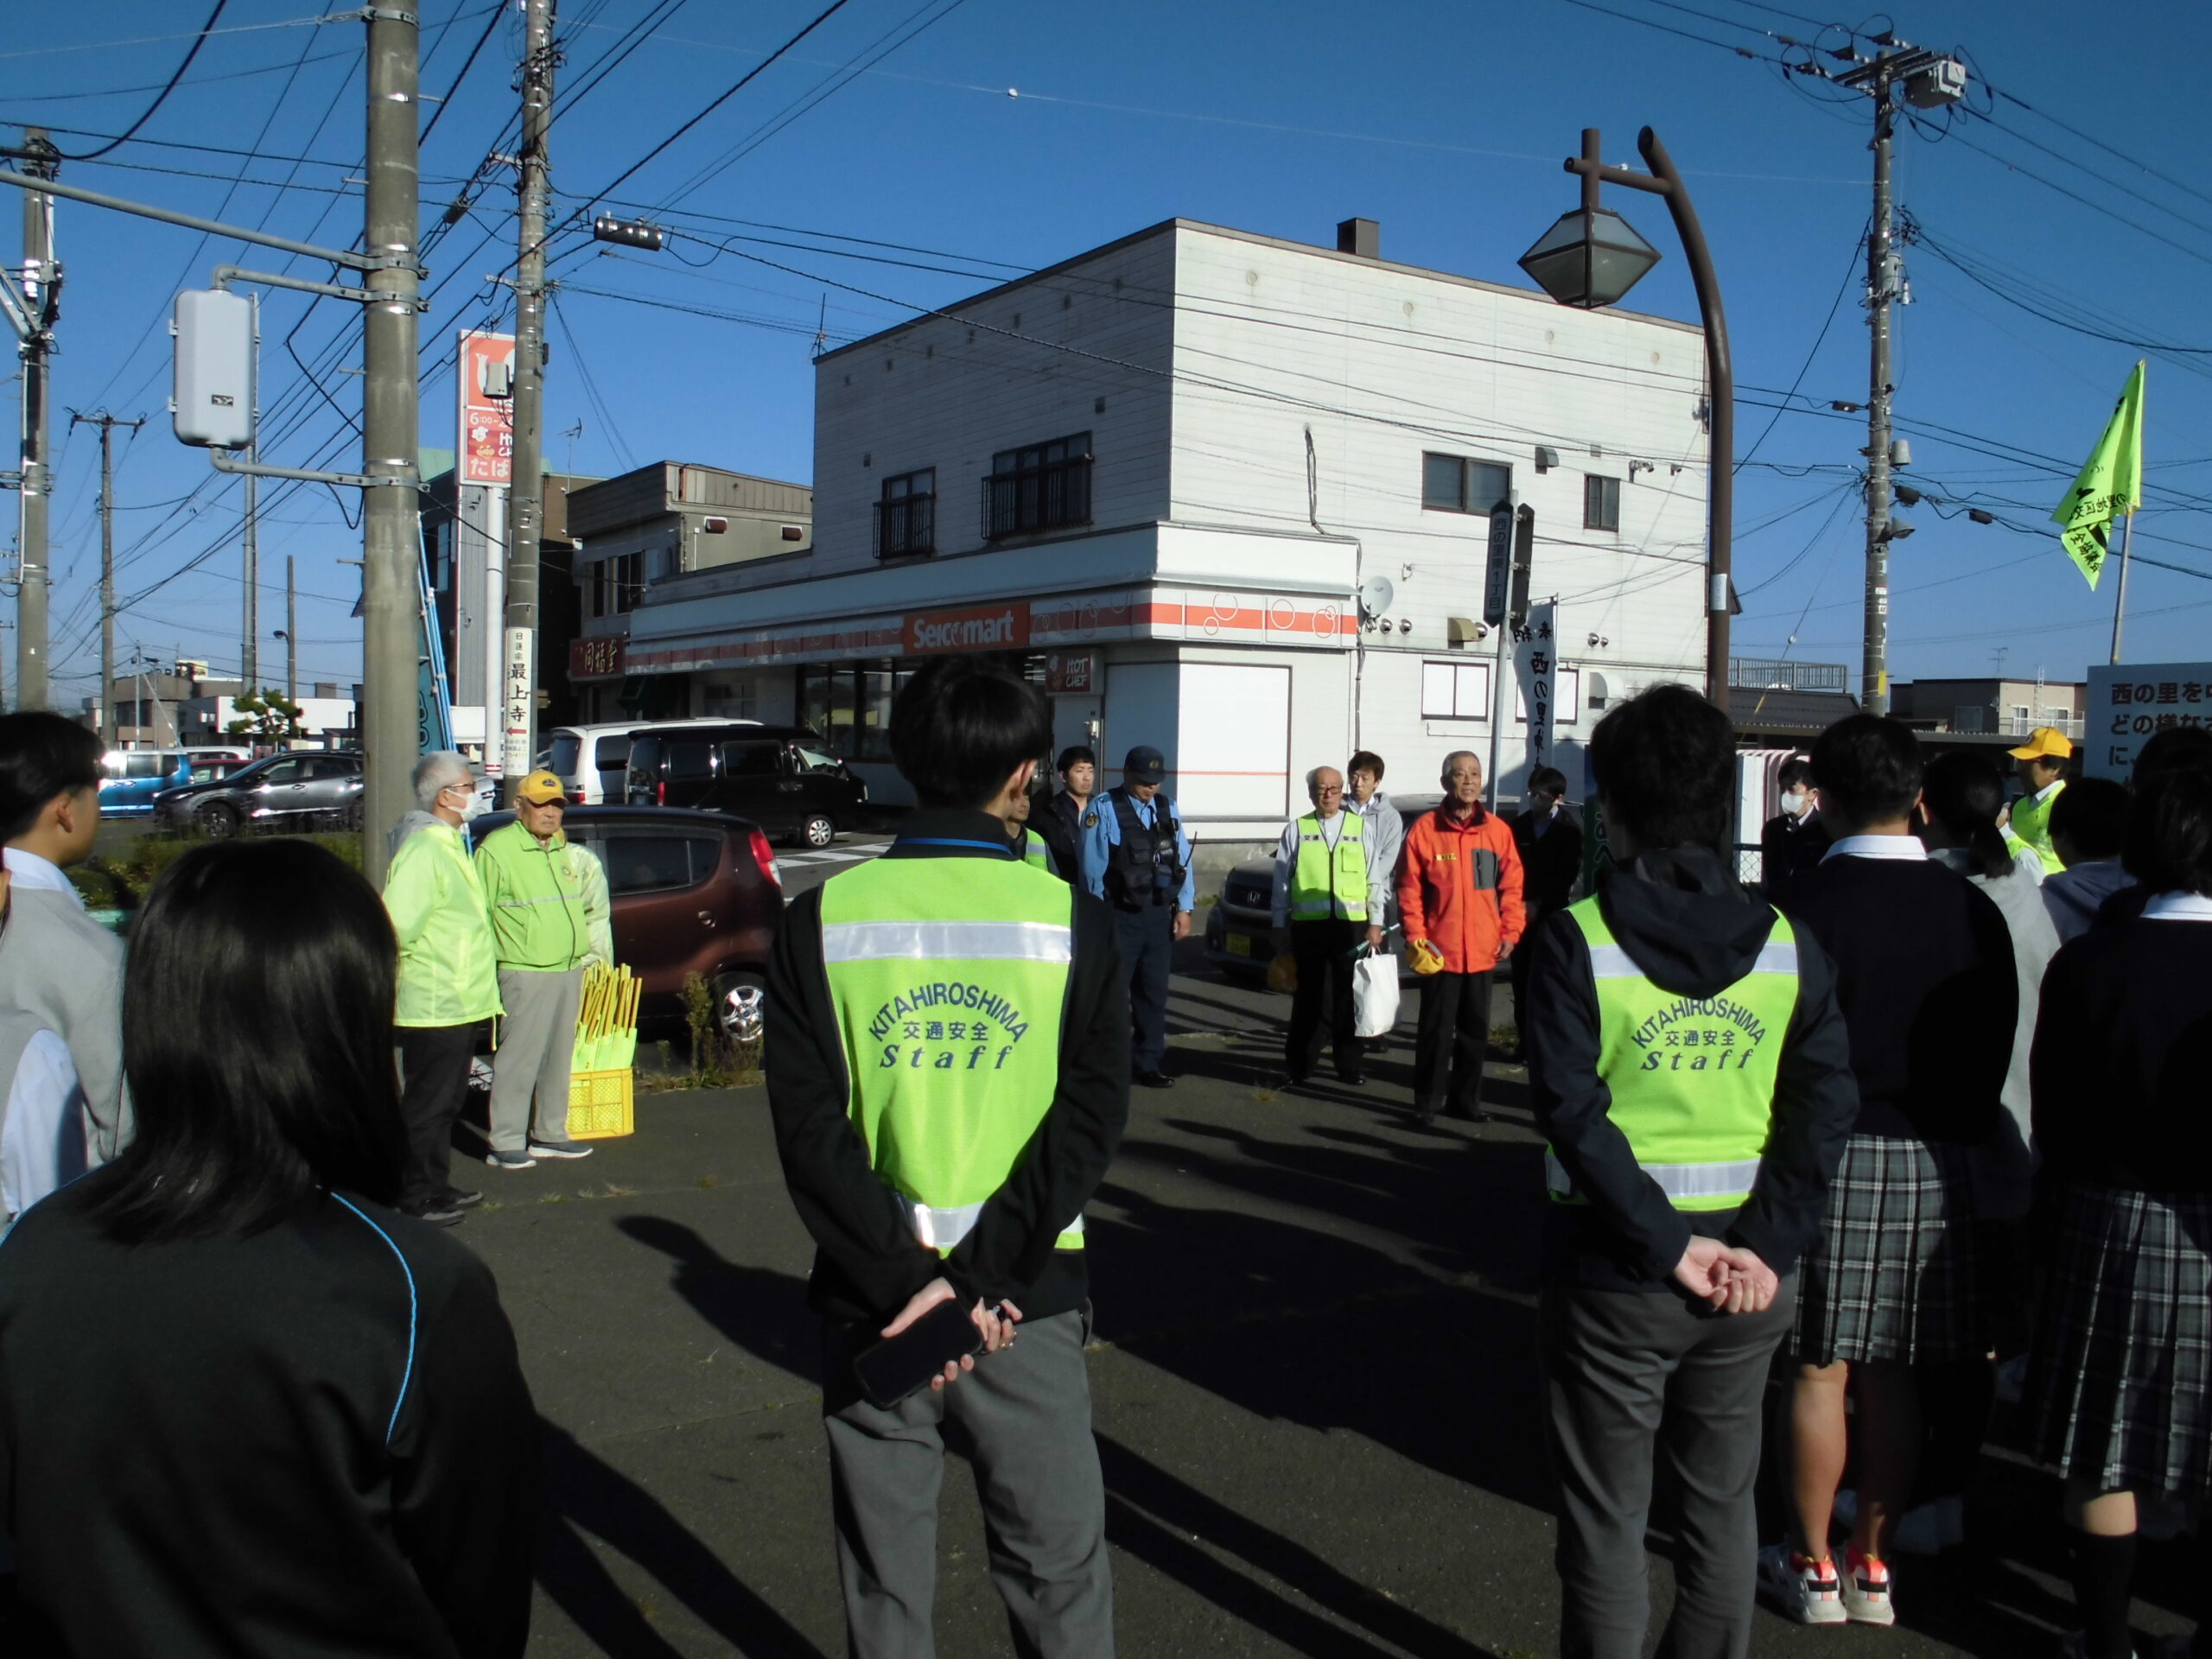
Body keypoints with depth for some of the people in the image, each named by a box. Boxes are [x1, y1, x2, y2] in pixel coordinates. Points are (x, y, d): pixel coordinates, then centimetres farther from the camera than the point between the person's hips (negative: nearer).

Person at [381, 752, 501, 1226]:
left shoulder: (450, 845, 15)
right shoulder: (422, 849, -18)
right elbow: (397, 924, -27)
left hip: (459, 1004, 10)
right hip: (435, 1006, -10)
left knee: (445, 1102, 18)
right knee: (427, 1105, 0)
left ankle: (437, 1187, 28)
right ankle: (416, 1198, 9)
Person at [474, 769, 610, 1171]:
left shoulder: (569, 852, 13)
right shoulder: (497, 848, -10)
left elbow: (593, 909, 26)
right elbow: (478, 912, -12)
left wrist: (595, 953, 20)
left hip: (570, 970, 7)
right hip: (525, 973, -7)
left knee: (559, 1058, 13)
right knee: (518, 1059, -7)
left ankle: (550, 1134, 22)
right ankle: (505, 1144, -1)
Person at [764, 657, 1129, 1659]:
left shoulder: (822, 919, -3)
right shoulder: (1073, 920, -4)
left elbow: (809, 1132, -10)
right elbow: (1090, 1124, -10)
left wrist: (905, 1283, -11)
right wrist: (973, 1282, -12)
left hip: (871, 1302, 1)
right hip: (1028, 1304, -1)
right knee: (1058, 1575, 14)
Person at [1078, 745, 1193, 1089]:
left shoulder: (1167, 808, 8)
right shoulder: (1103, 808, -8)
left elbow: (1183, 859, 8)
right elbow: (1093, 866, -8)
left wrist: (1184, 908, 2)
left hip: (1159, 916, 5)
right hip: (1120, 916, -5)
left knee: (1154, 993, 11)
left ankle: (1148, 1064, 21)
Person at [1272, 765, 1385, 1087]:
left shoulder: (1360, 827, 8)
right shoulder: (1296, 830, 6)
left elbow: (1374, 879, 7)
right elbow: (1282, 882, 6)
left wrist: (1375, 923, 1)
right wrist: (1280, 925, 3)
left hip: (1352, 924, 1)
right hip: (1308, 926, -1)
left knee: (1349, 996, 6)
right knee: (1309, 997, 4)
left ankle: (1351, 1065, 16)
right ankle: (1299, 1065, 14)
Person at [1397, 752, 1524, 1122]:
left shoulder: (1498, 830, 4)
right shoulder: (1424, 828, -5)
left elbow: (1511, 886, 8)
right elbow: (1410, 889, -4)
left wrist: (1510, 932, 1)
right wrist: (1417, 938, -8)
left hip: (1483, 951, 3)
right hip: (1440, 950, -3)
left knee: (1475, 1030, 12)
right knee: (1436, 1030, 3)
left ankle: (1466, 1099, 24)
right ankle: (1428, 1101, 14)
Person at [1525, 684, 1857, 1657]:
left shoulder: (1577, 940, -12)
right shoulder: (1786, 942, -1)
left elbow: (1572, 1112, -19)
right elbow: (1827, 1103, -7)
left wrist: (1668, 1243, -14)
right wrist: (1764, 1247, -10)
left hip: (1615, 1273, -4)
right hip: (1746, 1273, 4)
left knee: (1607, 1514, 11)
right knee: (1722, 1501, 20)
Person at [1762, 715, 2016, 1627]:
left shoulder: (1804, 909, -13)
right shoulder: (1974, 910, 0)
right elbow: (1996, 1045, 7)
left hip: (1828, 1156, -4)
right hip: (1935, 1164, 4)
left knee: (1820, 1370, 7)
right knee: (1892, 1372, 13)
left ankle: (1813, 1568, 19)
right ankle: (1872, 1566, 24)